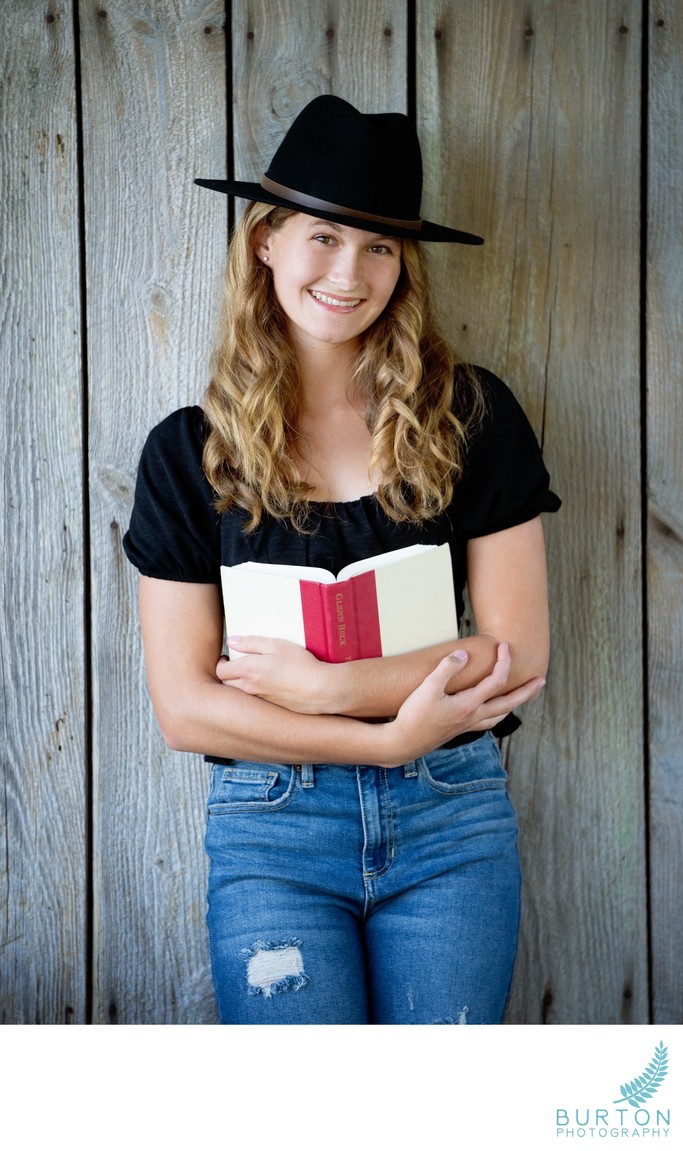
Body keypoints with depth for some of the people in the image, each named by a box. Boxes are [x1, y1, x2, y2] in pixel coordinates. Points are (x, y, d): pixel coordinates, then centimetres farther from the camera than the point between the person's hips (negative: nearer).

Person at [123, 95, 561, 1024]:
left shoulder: (471, 415, 0)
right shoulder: (189, 452, 0)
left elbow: (519, 653, -4)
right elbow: (185, 707, -4)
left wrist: (327, 683, -13)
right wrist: (394, 735, -12)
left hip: (453, 819, 1)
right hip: (270, 829, 0)